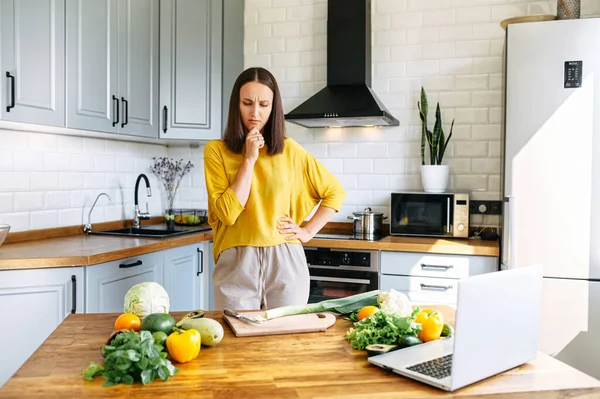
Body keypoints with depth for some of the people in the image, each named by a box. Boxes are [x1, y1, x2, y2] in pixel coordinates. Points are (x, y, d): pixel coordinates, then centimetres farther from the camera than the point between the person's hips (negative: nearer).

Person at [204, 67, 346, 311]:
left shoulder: (289, 150, 3)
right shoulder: (216, 150, -1)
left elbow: (335, 192, 11)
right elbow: (228, 213, -13)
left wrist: (308, 231, 2)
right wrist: (249, 159, -13)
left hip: (285, 262, 2)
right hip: (237, 264, -1)